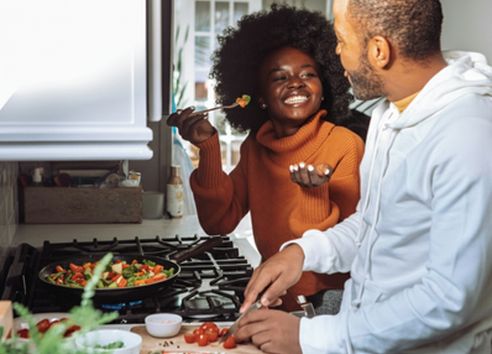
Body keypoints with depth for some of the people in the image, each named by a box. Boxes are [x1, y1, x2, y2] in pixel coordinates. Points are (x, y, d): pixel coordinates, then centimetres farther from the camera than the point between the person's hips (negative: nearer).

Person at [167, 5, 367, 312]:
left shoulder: (345, 144, -14)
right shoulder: (255, 147, 2)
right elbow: (219, 222, -2)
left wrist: (315, 193, -32)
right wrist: (209, 146, -9)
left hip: (327, 298, -3)